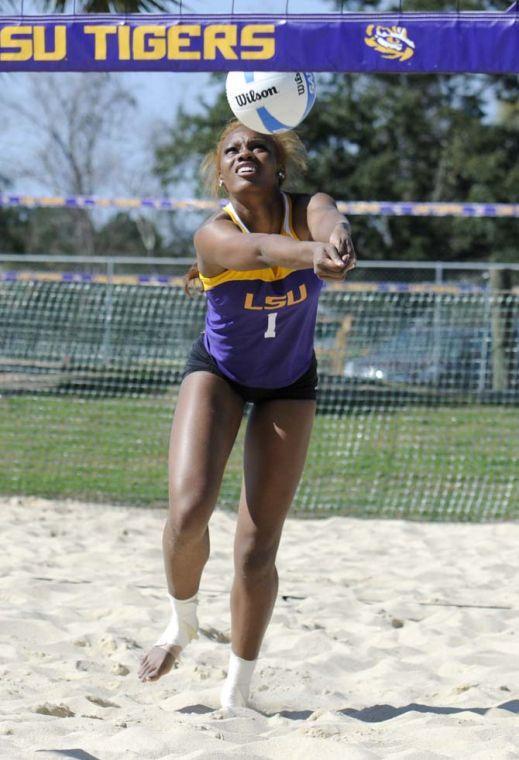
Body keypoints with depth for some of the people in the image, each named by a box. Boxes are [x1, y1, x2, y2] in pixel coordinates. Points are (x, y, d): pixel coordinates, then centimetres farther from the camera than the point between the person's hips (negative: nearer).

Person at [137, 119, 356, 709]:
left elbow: (328, 224, -47)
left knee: (257, 548, -3)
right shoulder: (214, 235, -27)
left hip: (289, 384, 1)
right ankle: (181, 624, 8)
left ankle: (235, 694, 13)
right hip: (217, 372, -1)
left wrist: (336, 244, -73)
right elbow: (260, 249, -50)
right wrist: (309, 253, -73)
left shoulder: (308, 210, -22)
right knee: (188, 508, -23)